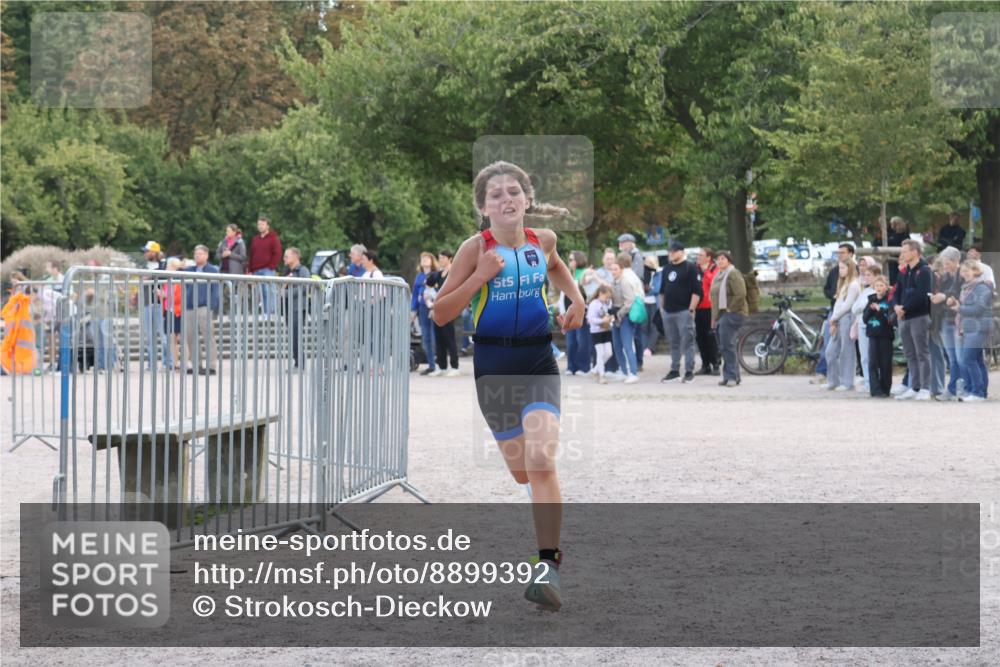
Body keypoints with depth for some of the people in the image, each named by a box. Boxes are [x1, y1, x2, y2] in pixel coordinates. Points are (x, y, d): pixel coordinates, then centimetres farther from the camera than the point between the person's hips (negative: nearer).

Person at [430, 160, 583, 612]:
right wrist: (479, 277, -19)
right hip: (493, 363, 0)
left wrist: (576, 299, 14)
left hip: (538, 362, 0)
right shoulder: (476, 248, -8)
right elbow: (440, 314, -9)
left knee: (541, 464, -19)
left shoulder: (543, 240, 2)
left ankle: (548, 568, -19)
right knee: (522, 473, 10)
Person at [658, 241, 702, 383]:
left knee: (687, 342, -6)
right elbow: (662, 290, 23)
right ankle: (674, 370, 15)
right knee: (673, 343, 10)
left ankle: (689, 371, -5)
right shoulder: (667, 269, 16)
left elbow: (697, 291, -9)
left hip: (684, 311, -7)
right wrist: (662, 307, 15)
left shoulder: (690, 268, -4)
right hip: (668, 312, 7)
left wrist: (691, 309, -14)